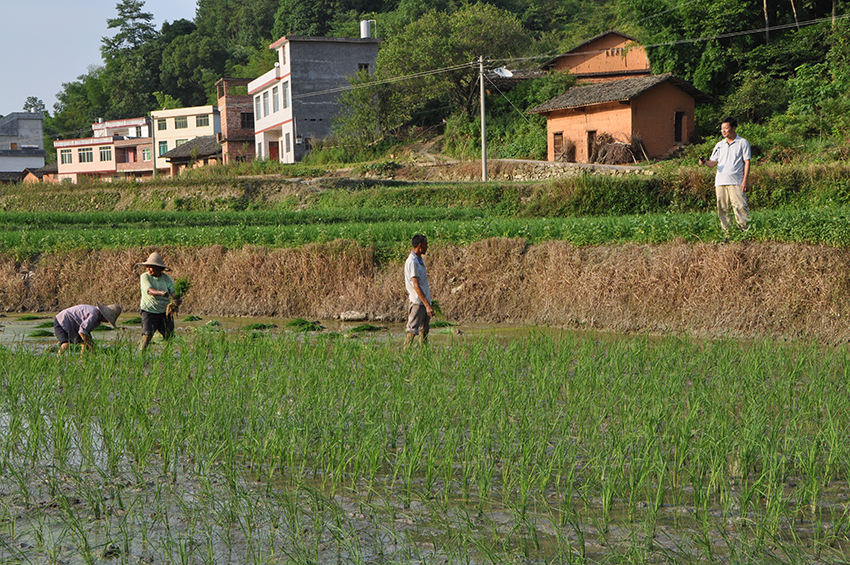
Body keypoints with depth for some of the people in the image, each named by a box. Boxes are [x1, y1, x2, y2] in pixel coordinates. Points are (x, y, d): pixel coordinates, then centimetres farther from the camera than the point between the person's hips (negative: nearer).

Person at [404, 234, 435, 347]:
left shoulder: (419, 259, 13)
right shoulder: (412, 262, -19)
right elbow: (416, 286, -25)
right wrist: (427, 305, -28)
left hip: (424, 301, 10)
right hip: (417, 302, -10)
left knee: (425, 329, 13)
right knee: (412, 331, -7)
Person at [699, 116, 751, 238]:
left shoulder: (743, 143, 4)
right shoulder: (719, 145, 18)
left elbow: (747, 162, 0)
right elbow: (713, 163, 15)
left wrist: (745, 180, -8)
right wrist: (705, 162, -8)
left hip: (736, 182, -5)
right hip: (720, 182, 5)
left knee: (740, 207, -11)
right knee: (722, 209, 3)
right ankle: (727, 234, 9)